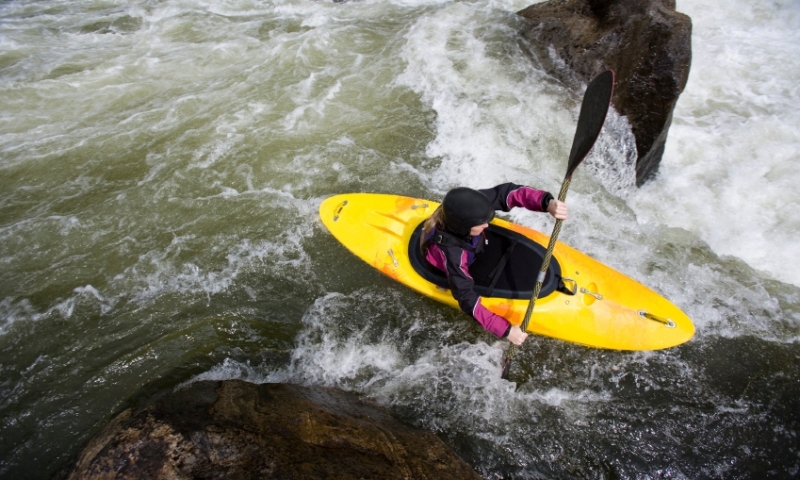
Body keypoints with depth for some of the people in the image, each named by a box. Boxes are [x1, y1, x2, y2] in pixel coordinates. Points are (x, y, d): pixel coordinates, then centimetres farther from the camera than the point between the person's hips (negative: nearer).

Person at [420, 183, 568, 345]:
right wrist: (505, 330, -42)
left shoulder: (468, 208, -37)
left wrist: (547, 202, -52)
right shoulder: (451, 253, -48)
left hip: (471, 245, 5)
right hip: (456, 266, -5)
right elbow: (467, 300, -42)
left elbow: (508, 192, -36)